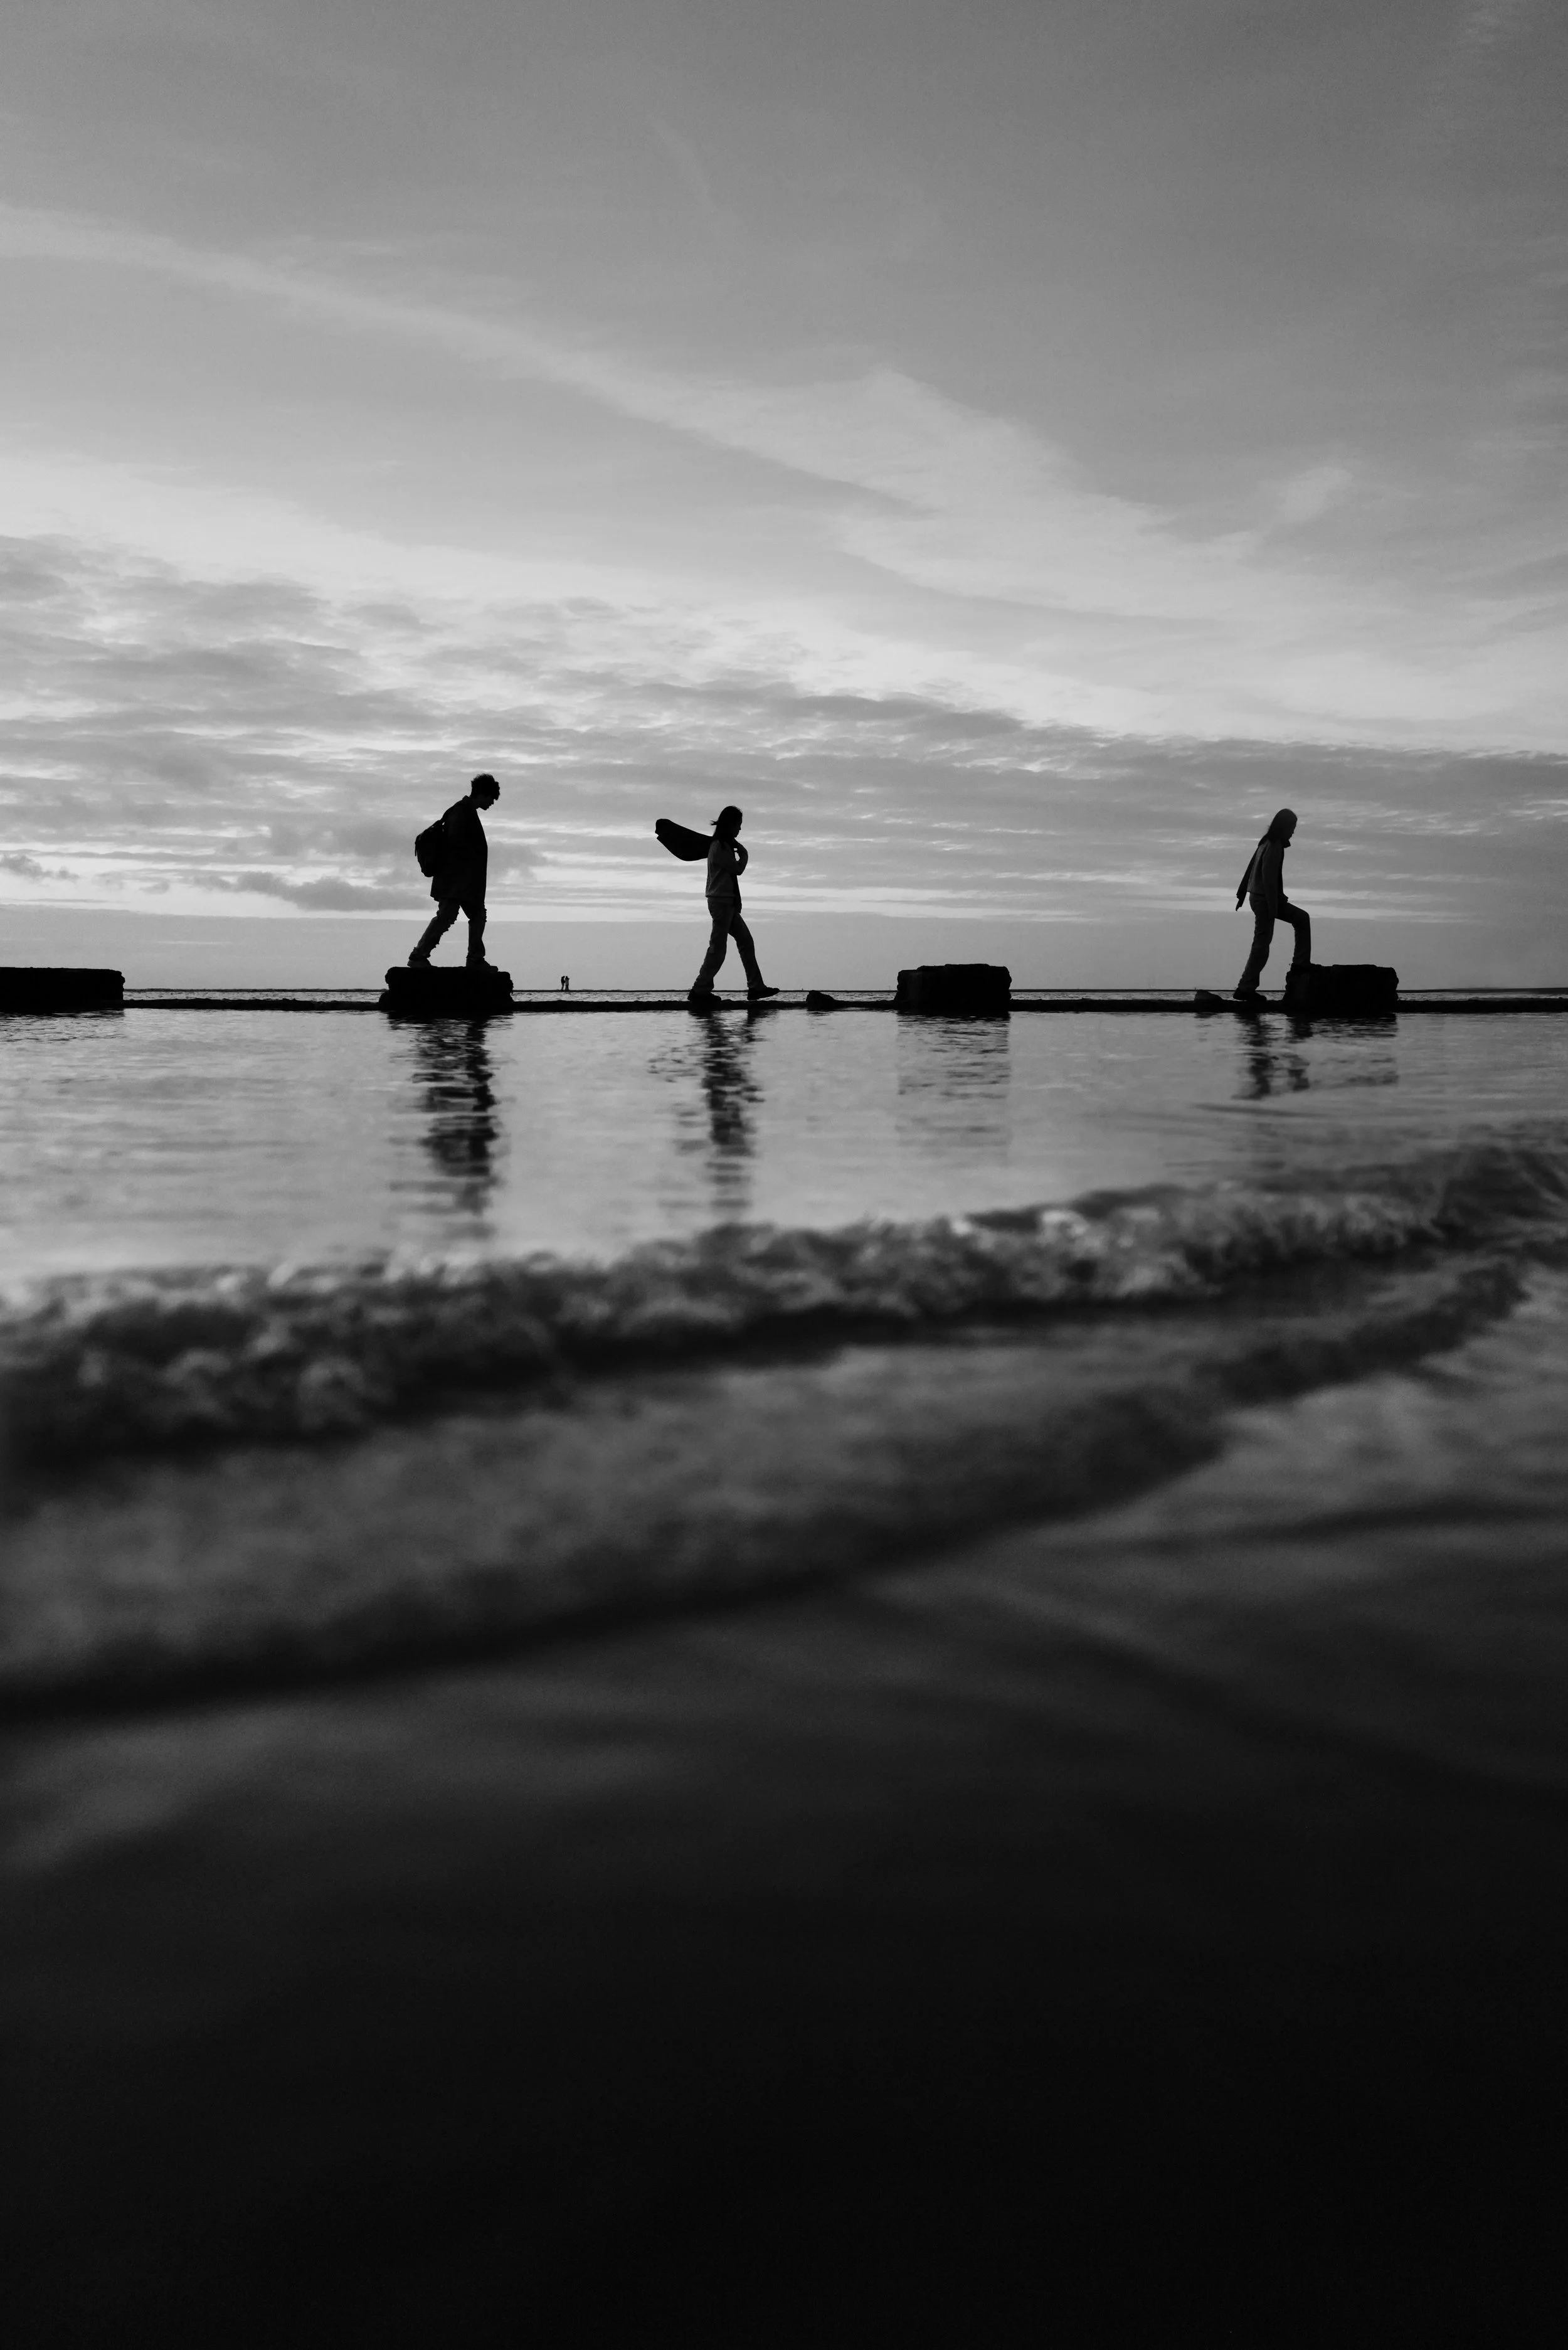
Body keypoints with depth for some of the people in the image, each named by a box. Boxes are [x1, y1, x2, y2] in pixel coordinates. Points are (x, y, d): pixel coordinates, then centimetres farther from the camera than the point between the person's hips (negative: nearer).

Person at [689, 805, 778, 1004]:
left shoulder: (725, 845, 17)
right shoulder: (719, 847, -14)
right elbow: (738, 869, -15)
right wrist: (744, 855, 2)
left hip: (728, 903, 10)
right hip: (721, 901, -10)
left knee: (746, 941, 8)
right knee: (718, 948, -8)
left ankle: (756, 987, 8)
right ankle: (699, 991, -4)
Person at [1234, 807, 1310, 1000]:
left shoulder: (1267, 842, 13)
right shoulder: (1275, 846, -15)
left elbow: (1251, 867, 18)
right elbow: (1268, 876, -21)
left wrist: (1242, 894, 24)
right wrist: (1273, 907, -21)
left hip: (1258, 897, 10)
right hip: (1265, 899, -10)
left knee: (1302, 918, 16)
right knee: (1262, 944, -8)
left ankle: (1300, 963, 11)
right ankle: (1245, 989, -7)